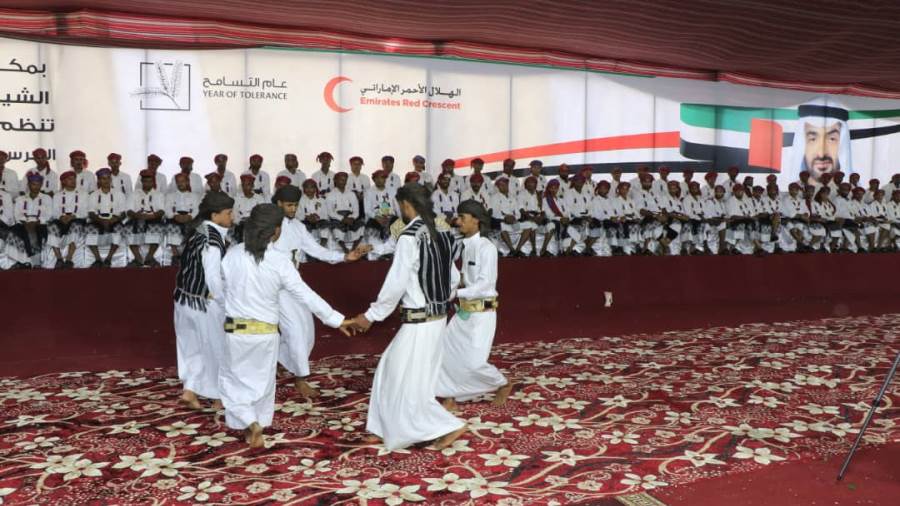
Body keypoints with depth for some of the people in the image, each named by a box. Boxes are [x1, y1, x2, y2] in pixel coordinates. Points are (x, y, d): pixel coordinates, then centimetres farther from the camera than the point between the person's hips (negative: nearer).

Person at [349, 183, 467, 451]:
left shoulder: (409, 237, -19)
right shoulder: (439, 235, 5)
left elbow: (396, 283, -18)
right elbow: (454, 278, 12)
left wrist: (371, 315, -8)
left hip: (418, 323, -9)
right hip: (437, 318, 9)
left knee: (407, 384, 5)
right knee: (391, 372, 20)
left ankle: (450, 426, 8)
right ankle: (387, 428, 29)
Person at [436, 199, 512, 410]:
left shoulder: (486, 247, -17)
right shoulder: (466, 245, 8)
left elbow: (485, 283, -22)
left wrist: (456, 292, -25)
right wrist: (459, 282, 0)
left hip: (482, 312, -8)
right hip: (464, 311, 8)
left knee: (474, 362, -8)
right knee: (444, 351, 6)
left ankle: (503, 384, 21)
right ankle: (450, 399, 19)